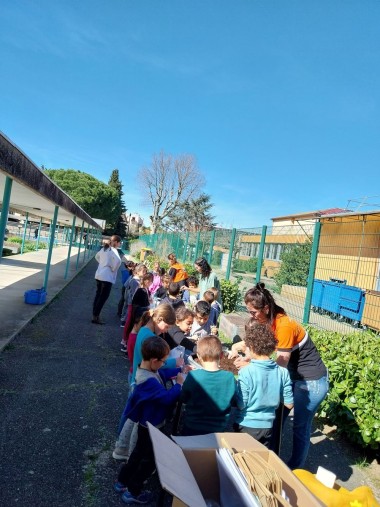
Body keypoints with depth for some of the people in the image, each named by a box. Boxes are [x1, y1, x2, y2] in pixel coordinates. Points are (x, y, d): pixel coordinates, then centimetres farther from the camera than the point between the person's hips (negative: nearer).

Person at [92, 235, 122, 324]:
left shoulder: (104, 248, 12)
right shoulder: (113, 250, -13)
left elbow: (97, 256, 29)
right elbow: (118, 261, -31)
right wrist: (114, 268, -13)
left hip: (99, 275, 9)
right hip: (107, 277, -9)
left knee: (98, 295, 15)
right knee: (103, 297, -3)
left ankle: (95, 315, 21)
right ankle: (96, 317, -2)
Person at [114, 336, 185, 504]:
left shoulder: (147, 369, -8)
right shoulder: (148, 381, -39)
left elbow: (162, 374, 10)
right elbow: (167, 398, -37)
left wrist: (178, 369, -1)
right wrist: (179, 384, -22)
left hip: (147, 423, 9)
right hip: (151, 426, -9)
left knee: (140, 452, 28)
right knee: (150, 458, 14)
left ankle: (122, 481, 45)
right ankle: (132, 492, 31)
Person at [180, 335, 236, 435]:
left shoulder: (193, 376, -24)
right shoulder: (230, 377, -18)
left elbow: (183, 399, -7)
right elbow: (232, 401, -1)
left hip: (192, 430, -2)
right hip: (219, 431, 2)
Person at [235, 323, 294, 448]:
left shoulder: (246, 372, -22)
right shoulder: (283, 372, -9)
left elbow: (240, 404, -17)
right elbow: (289, 404, -2)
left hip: (246, 426, -4)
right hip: (267, 426, 4)